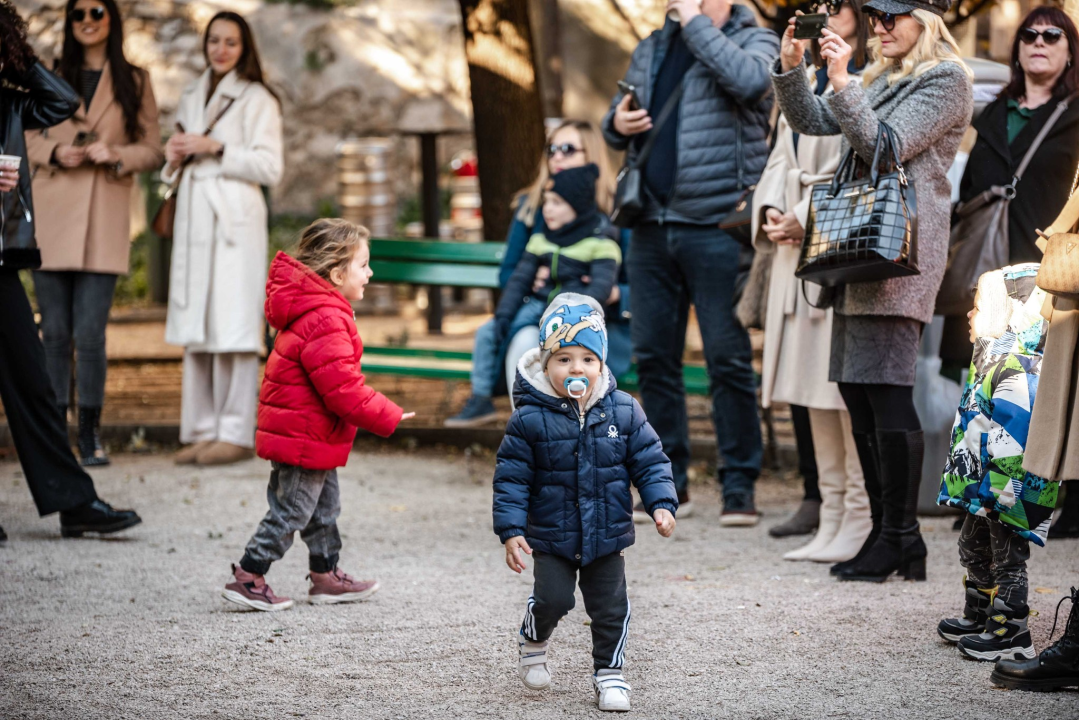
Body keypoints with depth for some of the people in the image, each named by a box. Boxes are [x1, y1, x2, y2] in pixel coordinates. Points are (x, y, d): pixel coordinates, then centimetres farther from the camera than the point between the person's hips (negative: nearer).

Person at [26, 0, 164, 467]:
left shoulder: (134, 82, 10)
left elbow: (152, 150, 9)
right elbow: (26, 138, 15)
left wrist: (116, 154, -10)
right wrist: (55, 152, -6)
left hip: (104, 218, -2)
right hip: (52, 215, 2)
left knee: (90, 332, -8)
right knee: (54, 331, 1)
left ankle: (90, 435, 1)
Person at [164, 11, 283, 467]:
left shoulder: (256, 99, 1)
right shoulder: (191, 98, 21)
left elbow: (269, 168, -7)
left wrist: (216, 148, -12)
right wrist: (176, 157, 6)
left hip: (234, 219, -7)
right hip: (193, 219, 7)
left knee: (232, 325, -11)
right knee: (194, 327, 4)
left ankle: (236, 433, -10)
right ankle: (202, 430, 8)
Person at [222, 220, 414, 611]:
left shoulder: (313, 311, 10)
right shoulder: (326, 322, -25)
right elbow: (343, 389, -26)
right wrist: (389, 418, -17)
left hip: (306, 434, 11)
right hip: (305, 437, -11)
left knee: (325, 507, 19)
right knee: (291, 511, -2)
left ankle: (326, 577, 29)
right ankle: (246, 579, 5)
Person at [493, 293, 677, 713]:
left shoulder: (624, 412, -4)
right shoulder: (531, 419, -12)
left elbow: (649, 462, 3)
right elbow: (511, 478, -8)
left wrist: (662, 504, -10)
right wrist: (511, 530, -13)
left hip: (607, 536, 2)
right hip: (551, 537, -2)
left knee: (611, 607, 5)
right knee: (552, 598, -9)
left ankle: (609, 672, 22)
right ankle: (533, 642, 24)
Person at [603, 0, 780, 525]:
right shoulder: (650, 50, 18)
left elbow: (749, 79, -24)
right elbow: (618, 121, 26)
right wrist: (618, 123, 2)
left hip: (716, 228, -6)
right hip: (651, 226, 6)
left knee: (728, 358, -4)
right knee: (653, 356, 8)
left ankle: (739, 485, 3)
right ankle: (669, 478, 19)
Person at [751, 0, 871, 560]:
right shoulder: (808, 83, 20)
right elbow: (782, 157, 18)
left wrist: (806, 219, -15)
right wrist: (771, 211, 1)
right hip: (797, 252, 8)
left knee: (848, 389, -8)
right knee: (815, 392, 9)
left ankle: (860, 521, -3)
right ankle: (830, 520, 14)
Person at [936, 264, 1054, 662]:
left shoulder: (1019, 371, -23)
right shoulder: (994, 360, 11)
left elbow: (1012, 441, -28)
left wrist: (996, 491, -27)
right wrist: (968, 478, 22)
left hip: (1009, 488, -11)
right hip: (983, 487, 11)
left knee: (1007, 557, -2)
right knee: (974, 550, 21)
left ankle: (1010, 632, 6)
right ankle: (978, 617, 34)